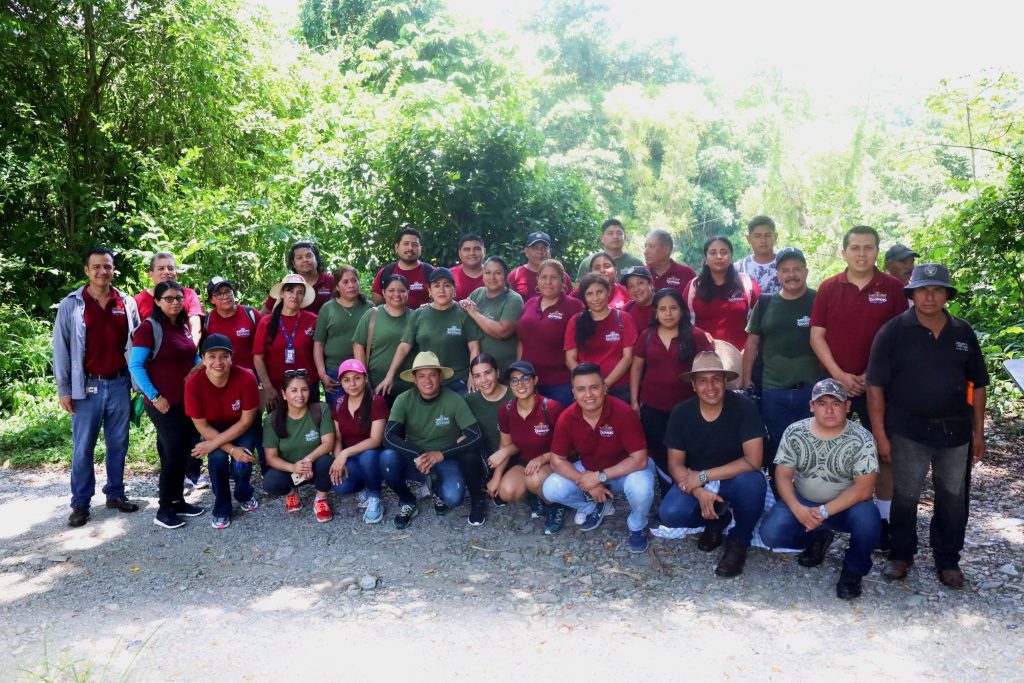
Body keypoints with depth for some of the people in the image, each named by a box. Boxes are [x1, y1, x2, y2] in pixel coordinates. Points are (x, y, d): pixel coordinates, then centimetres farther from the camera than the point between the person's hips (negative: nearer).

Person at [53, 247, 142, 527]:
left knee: (118, 443, 10)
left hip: (119, 384, 2)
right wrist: (63, 390, -3)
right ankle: (80, 504, 13)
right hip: (87, 386, -2)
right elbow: (61, 349, -1)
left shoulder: (128, 303, 4)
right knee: (83, 447, 3)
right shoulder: (71, 304, -2)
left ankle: (115, 494, 23)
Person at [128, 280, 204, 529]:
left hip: (188, 400, 7)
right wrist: (154, 396, -17)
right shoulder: (149, 327, -11)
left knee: (184, 452, 13)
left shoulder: (184, 326, 10)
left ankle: (178, 500, 26)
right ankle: (164, 510, 9)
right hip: (164, 403, -7)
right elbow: (135, 366, -15)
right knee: (173, 454, -3)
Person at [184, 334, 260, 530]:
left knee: (241, 464, -21)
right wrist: (232, 449, -25)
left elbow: (246, 420, -20)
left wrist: (213, 444, -23)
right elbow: (202, 426, -18)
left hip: (243, 428, -1)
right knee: (218, 459, -25)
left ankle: (244, 495, 17)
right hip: (213, 429, 1)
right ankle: (221, 510, 0)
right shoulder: (193, 384, -28)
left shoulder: (246, 378, -31)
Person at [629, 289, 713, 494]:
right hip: (651, 407, 3)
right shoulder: (646, 335, 4)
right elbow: (636, 368, 9)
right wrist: (634, 401, 4)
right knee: (659, 455, 11)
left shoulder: (696, 335, -4)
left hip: (684, 407, -2)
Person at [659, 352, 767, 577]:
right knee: (670, 514, -26)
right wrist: (699, 492, -26)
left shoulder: (744, 407, -18)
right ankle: (717, 519, 8)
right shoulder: (681, 413, -10)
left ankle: (739, 541, -6)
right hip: (696, 484, 2)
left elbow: (753, 461, -24)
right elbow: (675, 464, -7)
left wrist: (703, 476, -25)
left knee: (752, 482, -36)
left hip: (735, 481, -2)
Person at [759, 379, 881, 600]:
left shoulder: (861, 439, -15)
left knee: (868, 519, -35)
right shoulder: (794, 433, -8)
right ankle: (818, 540, 12)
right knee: (770, 533, -23)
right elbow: (783, 476, -6)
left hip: (845, 506, -2)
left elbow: (864, 489, -19)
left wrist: (825, 511, -27)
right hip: (802, 504, 2)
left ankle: (853, 570, -2)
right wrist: (797, 509, -24)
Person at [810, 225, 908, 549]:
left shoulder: (893, 288, -1)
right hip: (835, 382, 1)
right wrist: (839, 374, -10)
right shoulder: (828, 287, 2)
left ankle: (883, 518, 14)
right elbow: (816, 335, -1)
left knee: (883, 451, 3)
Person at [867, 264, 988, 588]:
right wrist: (880, 434, -12)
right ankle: (901, 554, 25)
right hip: (908, 430, -3)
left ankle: (948, 560, 27)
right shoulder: (894, 331, -7)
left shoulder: (963, 332, 4)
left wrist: (978, 432, 6)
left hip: (955, 430, 3)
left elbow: (978, 385, 10)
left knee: (953, 498, 11)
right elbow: (876, 386, -9)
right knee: (905, 497, 7)